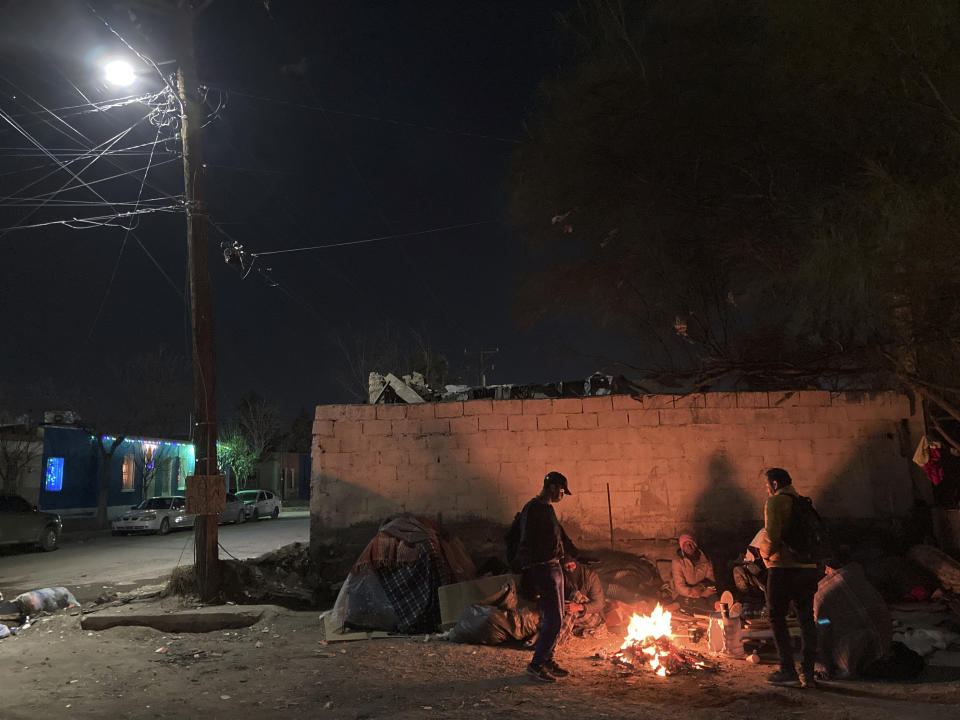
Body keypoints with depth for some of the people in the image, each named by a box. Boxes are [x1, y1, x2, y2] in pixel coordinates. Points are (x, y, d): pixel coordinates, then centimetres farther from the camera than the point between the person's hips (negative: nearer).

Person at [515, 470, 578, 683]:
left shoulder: (548, 509, 15)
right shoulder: (532, 510, -15)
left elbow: (561, 536, 27)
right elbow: (526, 544, -19)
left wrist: (576, 555, 34)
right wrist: (530, 579, -22)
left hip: (555, 568, 10)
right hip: (542, 570, -10)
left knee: (554, 620, 15)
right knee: (553, 621, -9)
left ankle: (547, 661, 25)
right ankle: (535, 666, 0)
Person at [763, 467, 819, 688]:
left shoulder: (775, 501, -7)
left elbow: (773, 534, -17)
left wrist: (767, 554, -2)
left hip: (783, 567, -7)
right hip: (808, 568, 7)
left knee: (777, 617, 4)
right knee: (806, 618, 10)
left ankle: (788, 671, 3)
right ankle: (808, 672, 11)